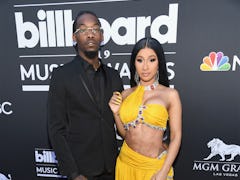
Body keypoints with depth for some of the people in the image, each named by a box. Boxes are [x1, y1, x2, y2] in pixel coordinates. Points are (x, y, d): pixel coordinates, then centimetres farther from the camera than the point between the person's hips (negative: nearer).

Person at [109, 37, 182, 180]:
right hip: (127, 162, 3)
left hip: (154, 165, -3)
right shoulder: (126, 94, -2)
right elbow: (125, 133, 6)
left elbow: (176, 136, -8)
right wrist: (116, 112, -8)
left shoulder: (170, 94, -10)